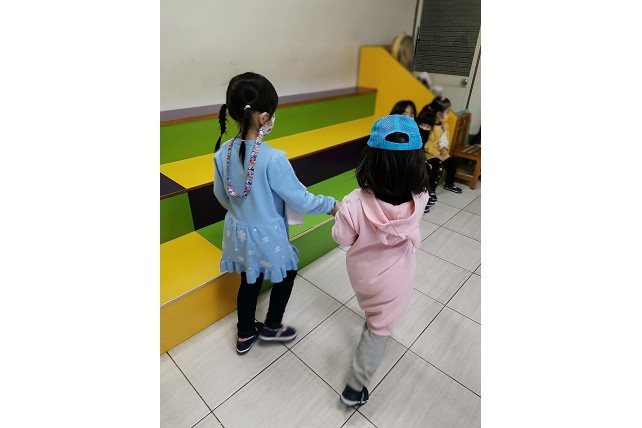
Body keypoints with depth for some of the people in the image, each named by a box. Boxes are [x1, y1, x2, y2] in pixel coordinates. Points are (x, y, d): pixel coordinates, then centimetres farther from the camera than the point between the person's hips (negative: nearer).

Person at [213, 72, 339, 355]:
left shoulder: (223, 153, -9)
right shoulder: (273, 159, -29)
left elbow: (221, 195, 4)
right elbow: (300, 201, -21)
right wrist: (331, 205, -5)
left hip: (238, 233, 6)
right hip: (267, 236, -6)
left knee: (249, 282, 25)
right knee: (286, 275, 23)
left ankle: (245, 335, 45)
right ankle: (271, 327, 42)